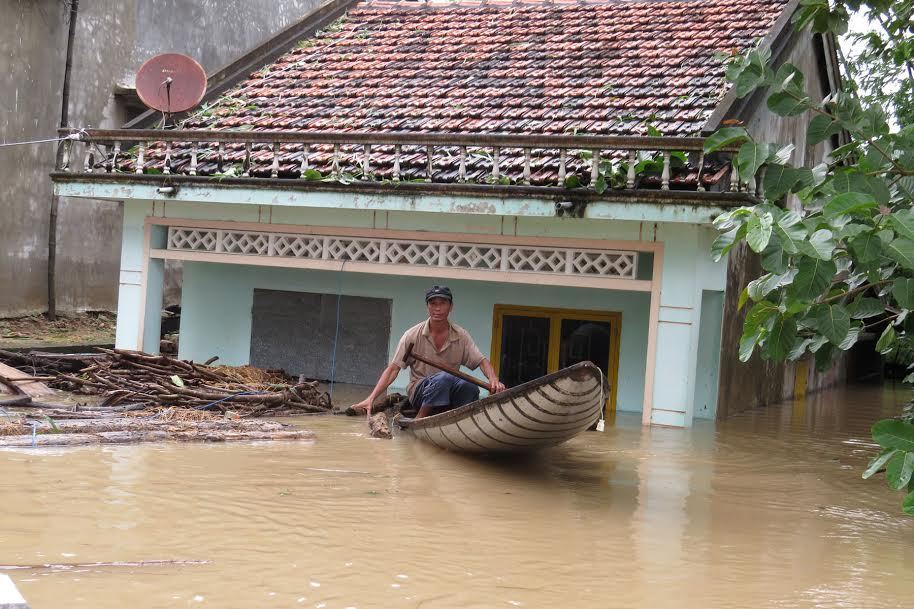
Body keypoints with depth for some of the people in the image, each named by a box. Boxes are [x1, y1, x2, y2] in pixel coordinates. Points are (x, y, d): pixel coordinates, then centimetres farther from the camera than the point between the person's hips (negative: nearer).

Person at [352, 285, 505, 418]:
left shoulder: (461, 336, 4)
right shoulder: (413, 335, -3)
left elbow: (482, 361, 0)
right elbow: (393, 369, -5)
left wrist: (494, 379, -23)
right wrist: (371, 398, -15)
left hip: (449, 395, 2)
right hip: (419, 391, -2)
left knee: (470, 387, -32)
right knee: (444, 377, -35)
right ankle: (418, 420, -24)